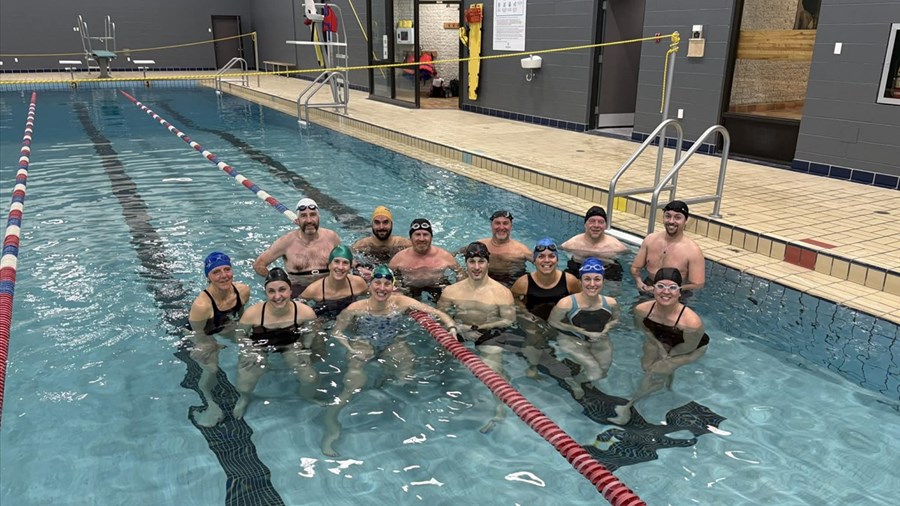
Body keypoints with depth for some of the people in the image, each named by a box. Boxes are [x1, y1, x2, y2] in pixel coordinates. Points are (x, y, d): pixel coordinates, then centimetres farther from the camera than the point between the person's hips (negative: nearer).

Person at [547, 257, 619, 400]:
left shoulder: (610, 303, -17)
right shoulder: (567, 303, -30)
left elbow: (615, 319, 5)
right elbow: (552, 322, -15)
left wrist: (604, 331, -16)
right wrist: (582, 331, -20)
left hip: (600, 341, 5)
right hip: (572, 340, -5)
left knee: (603, 373, 5)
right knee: (595, 373, -15)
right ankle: (573, 382, 20)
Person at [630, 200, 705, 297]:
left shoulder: (693, 251, -11)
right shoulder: (650, 239, 3)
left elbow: (697, 284, -11)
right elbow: (635, 267, 11)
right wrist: (639, 282, -10)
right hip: (647, 292, 3)